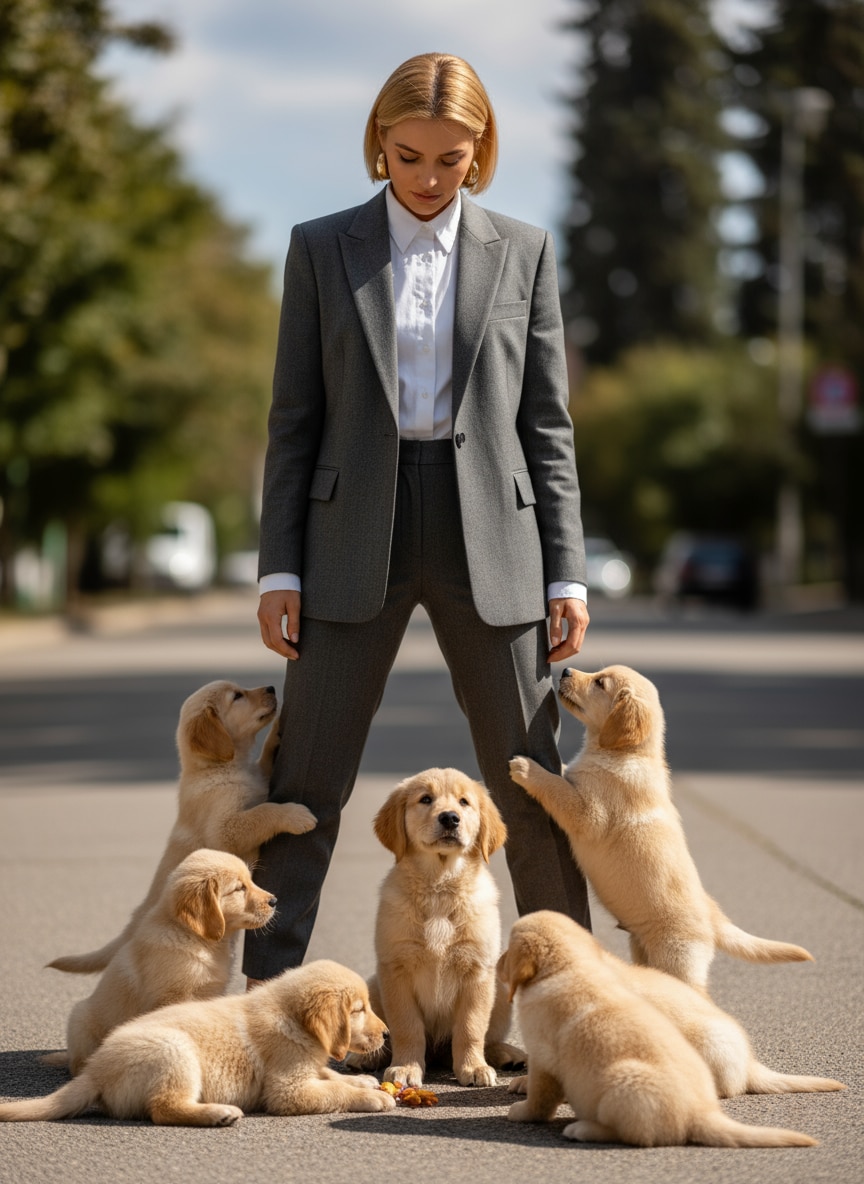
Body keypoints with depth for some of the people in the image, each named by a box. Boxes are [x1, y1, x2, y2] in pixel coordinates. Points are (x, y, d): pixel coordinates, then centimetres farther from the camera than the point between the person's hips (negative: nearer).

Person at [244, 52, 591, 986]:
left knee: (529, 783, 4)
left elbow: (547, 425, 7)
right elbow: (294, 419, 5)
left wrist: (565, 573, 1)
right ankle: (263, 987, 6)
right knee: (307, 779, -1)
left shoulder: (522, 252, 7)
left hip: (486, 533, 1)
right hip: (354, 533, 0)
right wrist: (279, 567, -2)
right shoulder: (321, 248, 6)